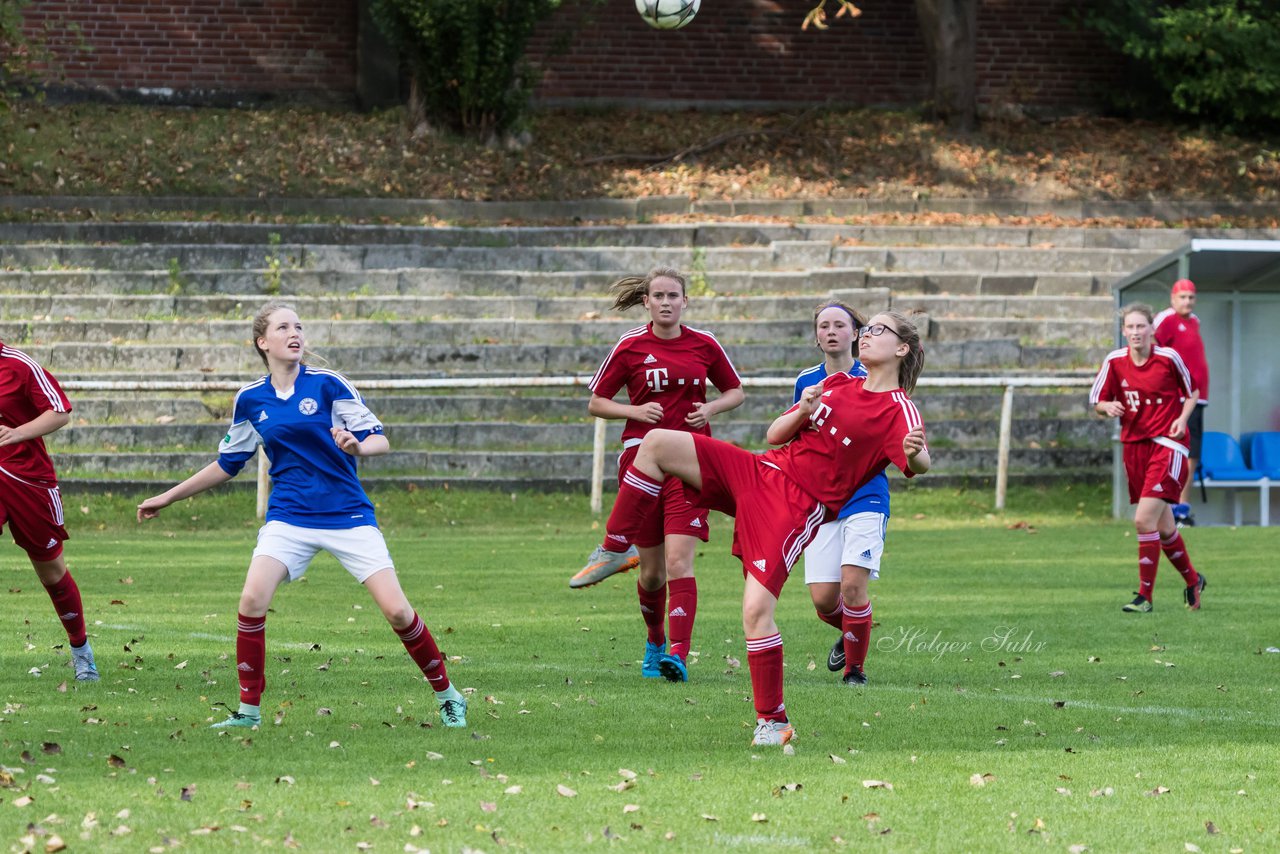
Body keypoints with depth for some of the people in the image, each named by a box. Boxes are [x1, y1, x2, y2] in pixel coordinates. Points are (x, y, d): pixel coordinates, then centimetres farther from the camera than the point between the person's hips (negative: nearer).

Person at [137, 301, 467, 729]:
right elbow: (227, 464, 18)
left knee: (396, 610, -10)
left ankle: (447, 695, 10)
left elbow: (379, 440, -5)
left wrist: (357, 446, -28)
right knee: (252, 600, -19)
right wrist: (168, 497, 18)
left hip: (348, 513, -2)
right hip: (289, 515, 2)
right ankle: (248, 710, -6)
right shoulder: (250, 400, 5)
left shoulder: (328, 385, -6)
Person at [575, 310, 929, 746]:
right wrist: (802, 412, -4)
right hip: (761, 470, 7)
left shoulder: (898, 410, -3)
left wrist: (914, 454, -48)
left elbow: (917, 463, -23)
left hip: (797, 507, -7)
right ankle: (615, 549, 5)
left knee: (756, 609, -19)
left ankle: (772, 722, -6)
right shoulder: (836, 384, 18)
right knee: (657, 443, -7)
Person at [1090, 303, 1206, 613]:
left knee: (1144, 520, -17)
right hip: (1133, 445, 5)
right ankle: (1192, 581, 35)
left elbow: (1191, 392, 9)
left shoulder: (1168, 358, -6)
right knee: (1164, 528, 12)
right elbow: (1096, 402, 8)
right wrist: (1108, 407, -15)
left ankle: (1145, 596, -9)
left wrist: (1182, 419, -8)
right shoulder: (1115, 361, 1)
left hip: (1167, 444, -5)